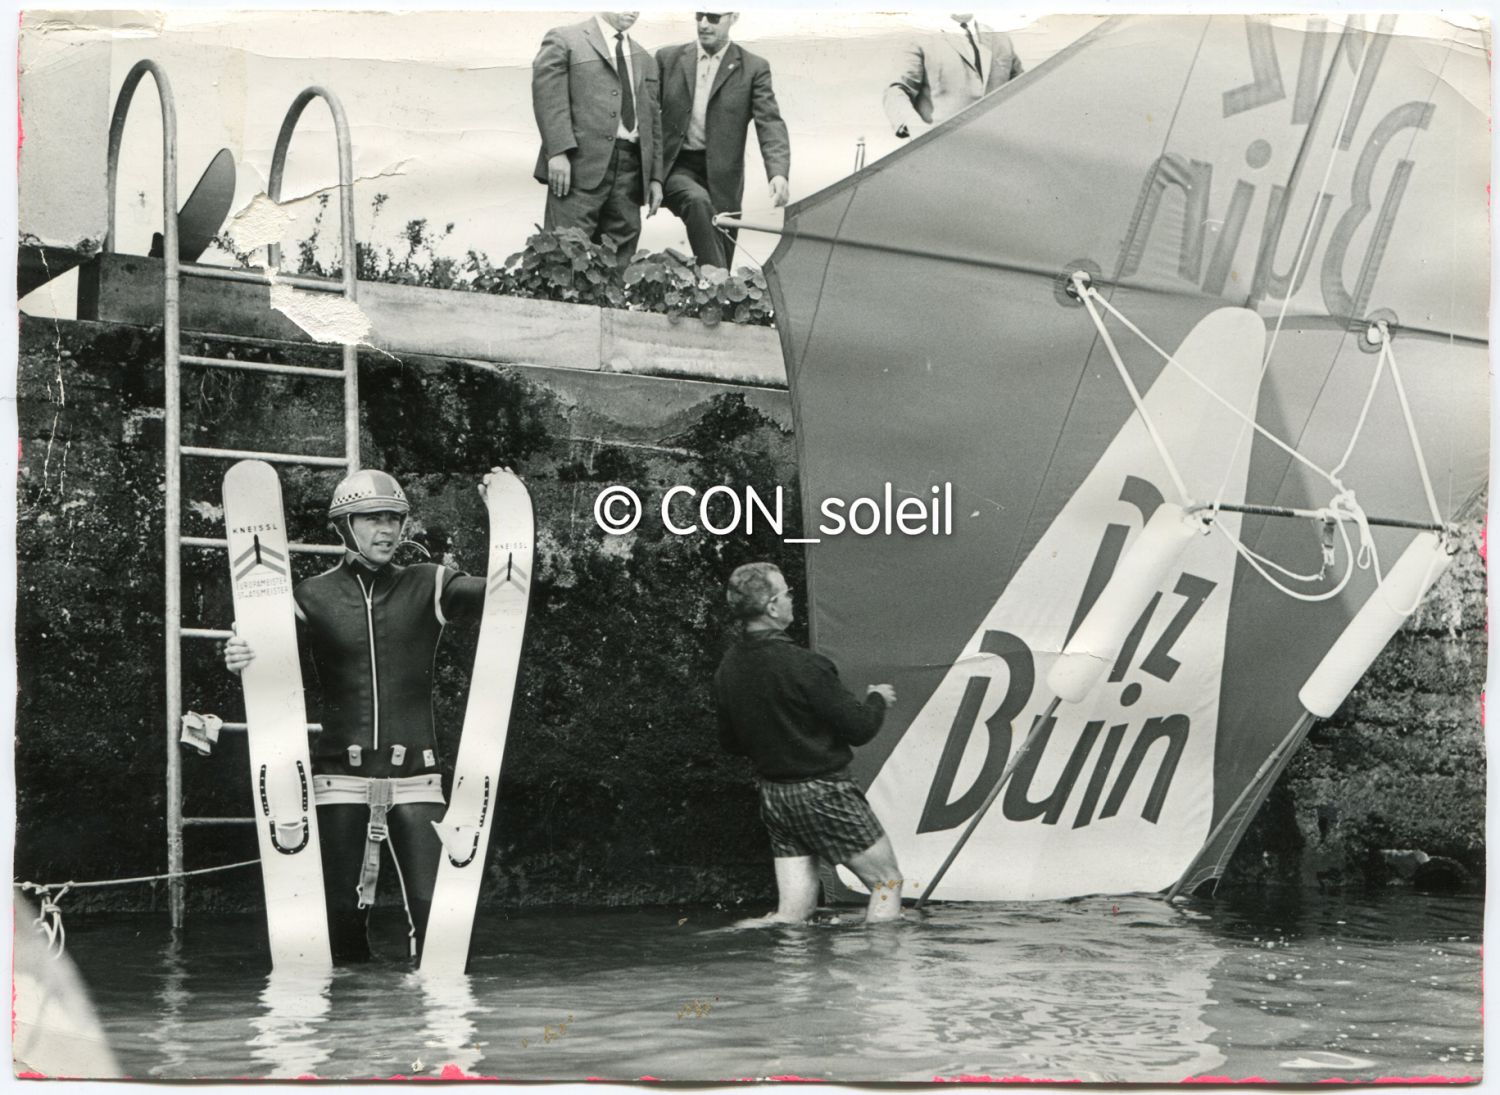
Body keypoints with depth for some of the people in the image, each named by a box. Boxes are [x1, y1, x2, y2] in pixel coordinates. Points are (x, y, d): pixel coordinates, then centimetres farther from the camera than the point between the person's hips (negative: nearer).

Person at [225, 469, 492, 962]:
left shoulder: (427, 587, 5)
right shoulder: (315, 596, 5)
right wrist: (241, 656, -31)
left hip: (414, 775, 0)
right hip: (341, 774, 0)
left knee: (434, 906, -9)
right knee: (341, 909, 3)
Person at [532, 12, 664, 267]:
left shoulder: (644, 60, 24)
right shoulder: (564, 40, 5)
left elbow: (653, 120, 22)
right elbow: (548, 98, -5)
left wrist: (655, 177, 14)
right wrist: (558, 151, -16)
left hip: (629, 169, 5)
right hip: (582, 164, -5)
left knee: (619, 254, -1)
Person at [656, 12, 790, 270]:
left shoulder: (753, 68, 1)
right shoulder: (669, 59, 6)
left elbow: (770, 123, -8)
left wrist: (778, 172, -25)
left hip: (722, 178, 1)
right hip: (678, 167, -1)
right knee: (697, 200, -33)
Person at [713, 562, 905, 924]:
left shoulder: (726, 670, -1)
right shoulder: (801, 665, -22)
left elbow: (731, 744, 11)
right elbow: (860, 728, -14)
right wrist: (877, 700, 7)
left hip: (774, 797, 7)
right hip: (822, 792, -7)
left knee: (794, 910, 10)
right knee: (887, 881, 7)